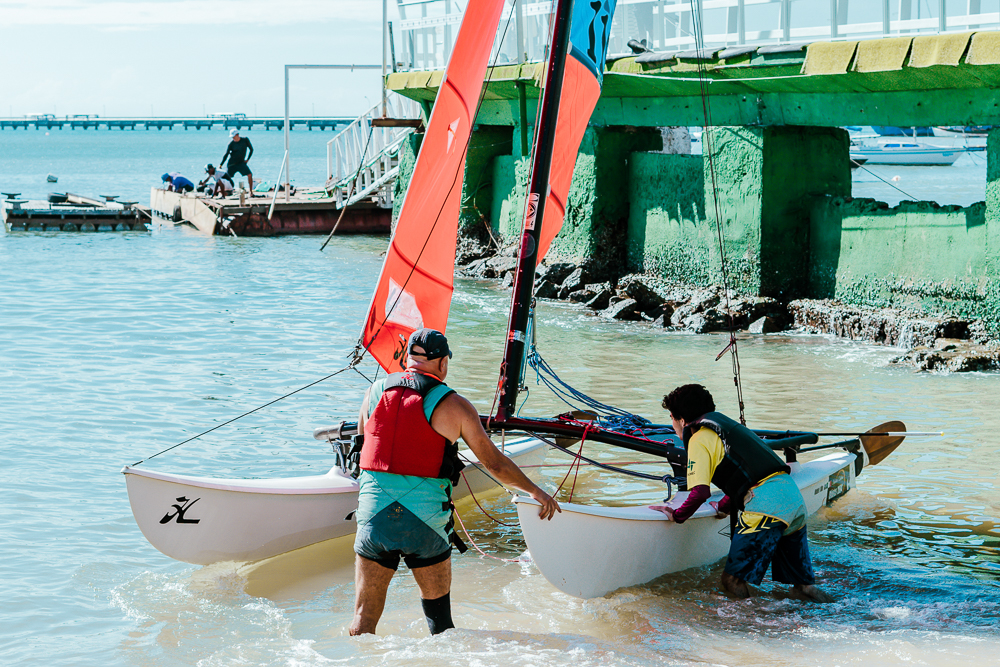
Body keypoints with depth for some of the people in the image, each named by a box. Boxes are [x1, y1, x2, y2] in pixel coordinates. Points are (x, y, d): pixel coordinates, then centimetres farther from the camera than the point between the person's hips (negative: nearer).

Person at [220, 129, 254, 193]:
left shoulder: (245, 140, -3)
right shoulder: (231, 143, -8)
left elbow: (251, 149, 10)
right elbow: (226, 155, -9)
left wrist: (248, 159, 2)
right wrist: (220, 165, -17)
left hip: (241, 163, 1)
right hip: (232, 164, -1)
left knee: (249, 175, -15)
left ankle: (251, 192, -8)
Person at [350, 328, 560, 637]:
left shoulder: (375, 392, 7)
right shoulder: (453, 405, -1)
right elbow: (494, 463, 6)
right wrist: (535, 491, 21)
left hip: (373, 516, 2)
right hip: (425, 521, -2)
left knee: (364, 616, 5)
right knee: (437, 608, 15)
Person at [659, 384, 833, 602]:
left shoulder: (699, 439, 0)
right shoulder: (726, 425, 27)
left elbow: (700, 492, -10)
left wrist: (677, 515, 6)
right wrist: (724, 507, 40)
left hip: (766, 506, -9)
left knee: (733, 580, -2)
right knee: (801, 582, 21)